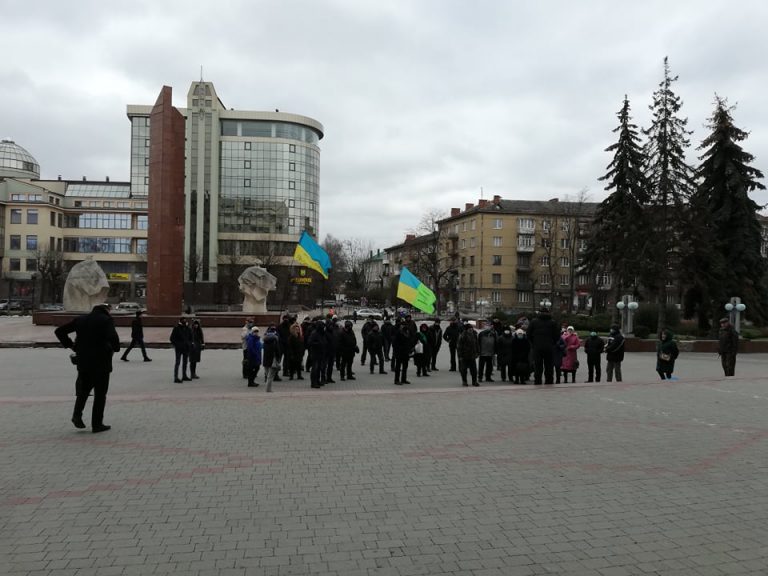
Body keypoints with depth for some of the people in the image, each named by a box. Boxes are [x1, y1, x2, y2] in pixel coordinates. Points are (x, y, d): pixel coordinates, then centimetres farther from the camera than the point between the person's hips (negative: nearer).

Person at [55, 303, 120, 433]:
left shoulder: (80, 319, 11)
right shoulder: (106, 320, -7)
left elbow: (59, 331, 12)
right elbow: (113, 337, -24)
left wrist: (70, 345, 13)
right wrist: (116, 348, -5)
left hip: (83, 361, 5)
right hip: (101, 363, -5)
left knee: (84, 389, 22)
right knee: (100, 393, 4)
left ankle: (77, 415, 4)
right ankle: (97, 424, 7)